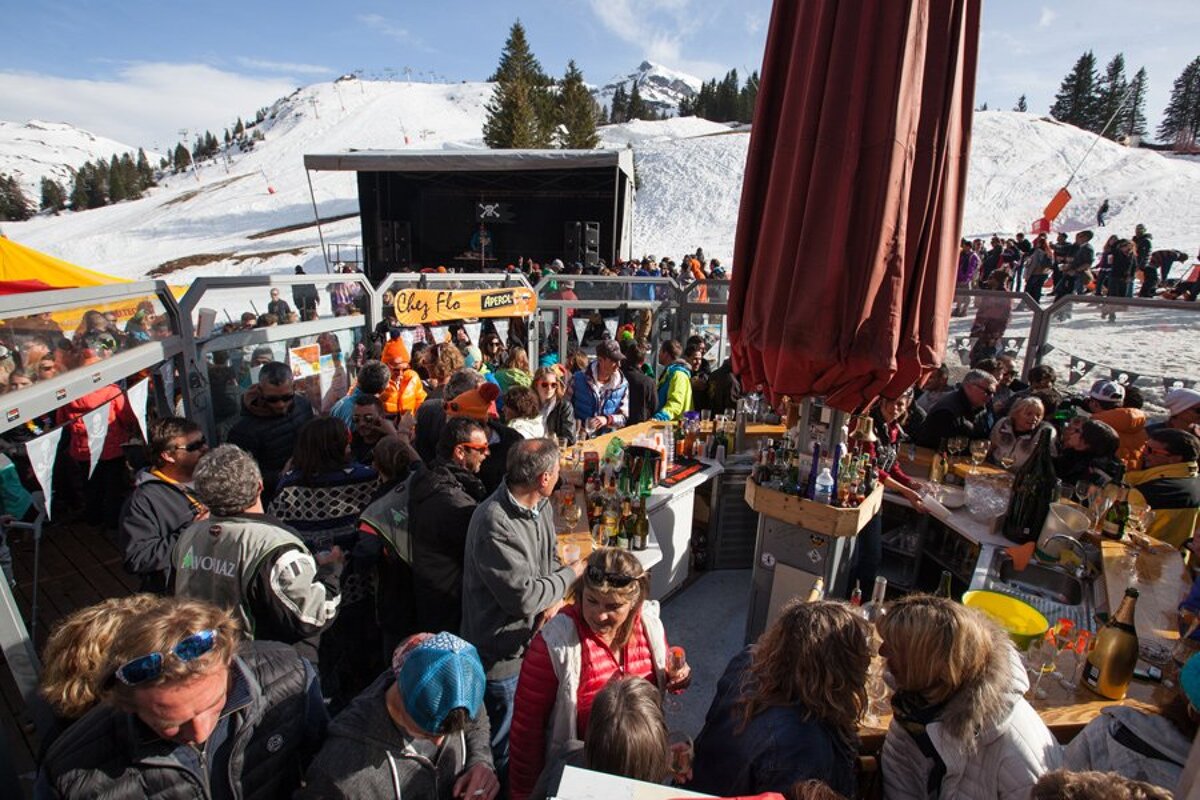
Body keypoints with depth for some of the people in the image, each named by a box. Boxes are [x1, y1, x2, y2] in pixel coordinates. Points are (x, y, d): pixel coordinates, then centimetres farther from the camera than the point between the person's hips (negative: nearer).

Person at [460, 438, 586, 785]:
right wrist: (571, 574, -14)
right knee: (503, 753, 15)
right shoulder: (494, 524, -31)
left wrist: (557, 597, -11)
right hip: (503, 656, -8)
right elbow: (523, 597, -29)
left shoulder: (540, 506, -3)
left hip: (535, 640, 8)